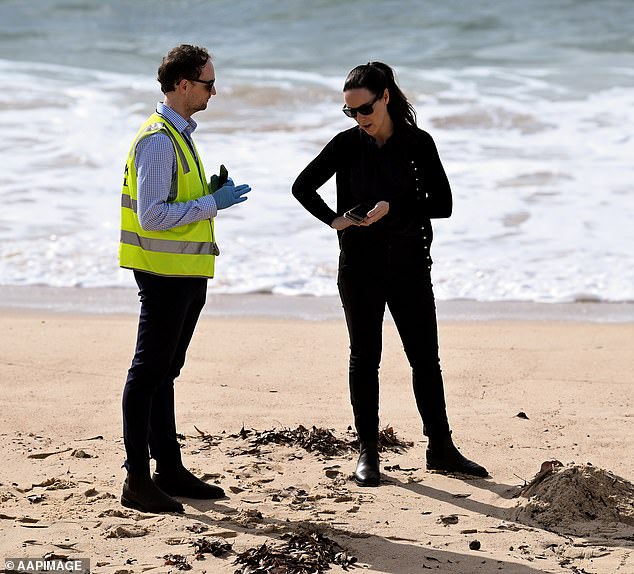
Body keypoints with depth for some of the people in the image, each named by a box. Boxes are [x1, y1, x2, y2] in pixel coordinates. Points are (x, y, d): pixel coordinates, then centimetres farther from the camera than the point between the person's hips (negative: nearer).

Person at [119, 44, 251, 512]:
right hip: (165, 275, -10)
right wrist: (212, 203, -19)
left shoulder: (180, 135, 15)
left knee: (165, 373, 15)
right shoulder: (158, 140, -16)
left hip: (187, 275, 10)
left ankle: (169, 470, 23)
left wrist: (212, 196, 5)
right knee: (148, 374, -5)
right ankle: (137, 479, 0)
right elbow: (152, 215, -23)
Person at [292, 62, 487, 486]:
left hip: (410, 264, 0)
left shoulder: (419, 144, -2)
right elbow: (302, 186, 6)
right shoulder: (347, 145, -1)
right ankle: (368, 453, 13)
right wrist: (333, 220, -7)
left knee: (426, 358, 3)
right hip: (360, 265, 0)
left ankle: (441, 448, 13)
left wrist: (393, 208, -17)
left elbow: (443, 204, -6)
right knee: (365, 359, 5)